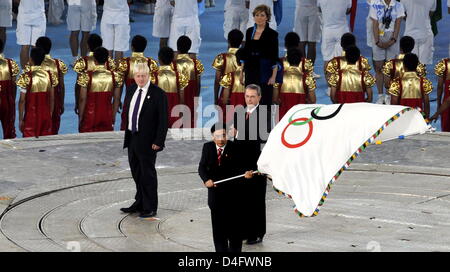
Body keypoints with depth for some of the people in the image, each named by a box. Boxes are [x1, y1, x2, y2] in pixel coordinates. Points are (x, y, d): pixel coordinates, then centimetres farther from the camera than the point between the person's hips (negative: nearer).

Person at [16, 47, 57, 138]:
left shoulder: (26, 77, -12)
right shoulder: (49, 75, 0)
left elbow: (22, 100, -11)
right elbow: (52, 99, 5)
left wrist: (21, 119, -5)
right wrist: (50, 116, 14)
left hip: (31, 117, -4)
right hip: (46, 116, 4)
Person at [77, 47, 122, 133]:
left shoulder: (86, 76, -12)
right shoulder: (115, 77, -4)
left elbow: (82, 99, -9)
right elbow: (116, 99, 2)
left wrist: (80, 117, 1)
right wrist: (113, 116, 14)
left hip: (90, 114, -2)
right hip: (107, 115, 2)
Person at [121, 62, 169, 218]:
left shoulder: (158, 94, -13)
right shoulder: (131, 90, 7)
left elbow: (163, 120, -13)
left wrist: (158, 142, -17)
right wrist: (126, 133, 11)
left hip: (147, 140, -7)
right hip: (132, 139, 7)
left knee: (148, 173, 2)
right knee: (136, 173, 16)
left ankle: (150, 208, 11)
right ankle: (139, 203, 29)